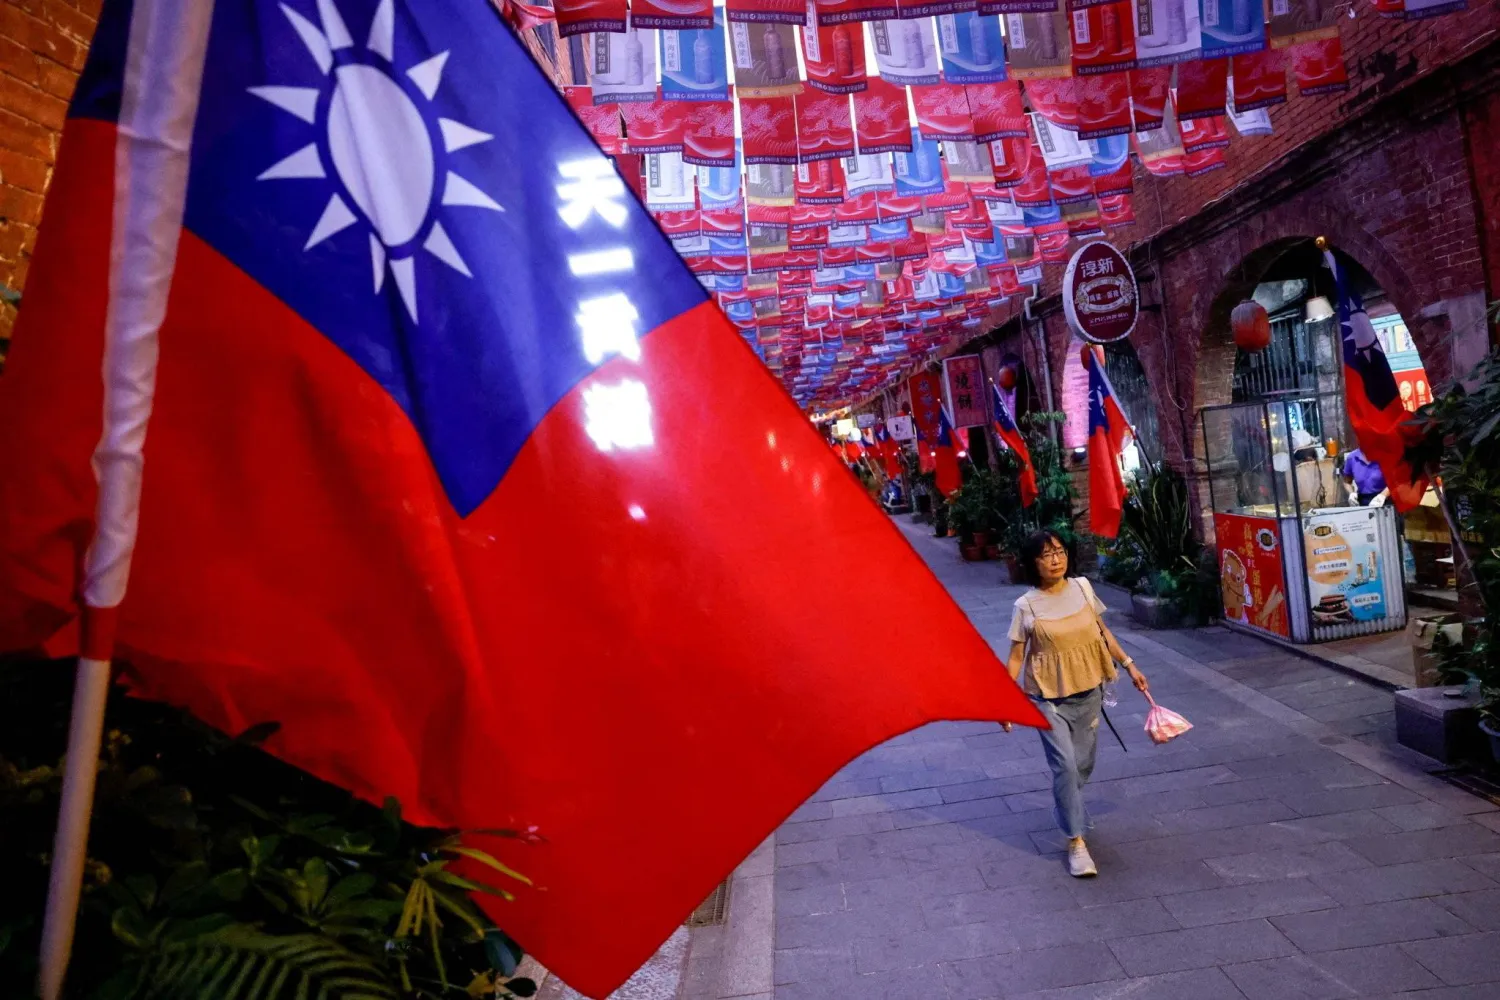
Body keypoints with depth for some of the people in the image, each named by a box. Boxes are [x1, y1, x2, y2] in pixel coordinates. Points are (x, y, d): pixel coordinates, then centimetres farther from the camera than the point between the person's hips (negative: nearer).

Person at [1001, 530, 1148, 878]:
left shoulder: (1082, 587, -2)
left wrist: (1129, 665, 12)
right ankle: (1076, 842, 3)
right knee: (1065, 764, -10)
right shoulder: (1026, 606, -12)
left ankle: (1066, 809, 44)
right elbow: (1016, 657, -7)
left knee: (1083, 764, 13)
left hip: (1088, 691, 4)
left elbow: (1102, 631, 12)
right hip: (1049, 696, -4)